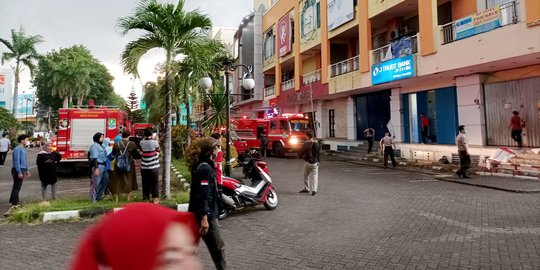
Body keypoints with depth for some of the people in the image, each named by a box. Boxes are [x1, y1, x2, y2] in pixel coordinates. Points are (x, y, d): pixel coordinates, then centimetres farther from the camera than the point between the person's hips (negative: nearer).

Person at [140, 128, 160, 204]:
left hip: (144, 167, 2)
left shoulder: (141, 142, -4)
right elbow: (158, 151, 4)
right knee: (155, 183, 8)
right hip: (154, 166, -2)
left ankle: (145, 198, 15)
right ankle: (155, 198, 10)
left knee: (145, 183, 10)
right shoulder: (155, 142, -12)